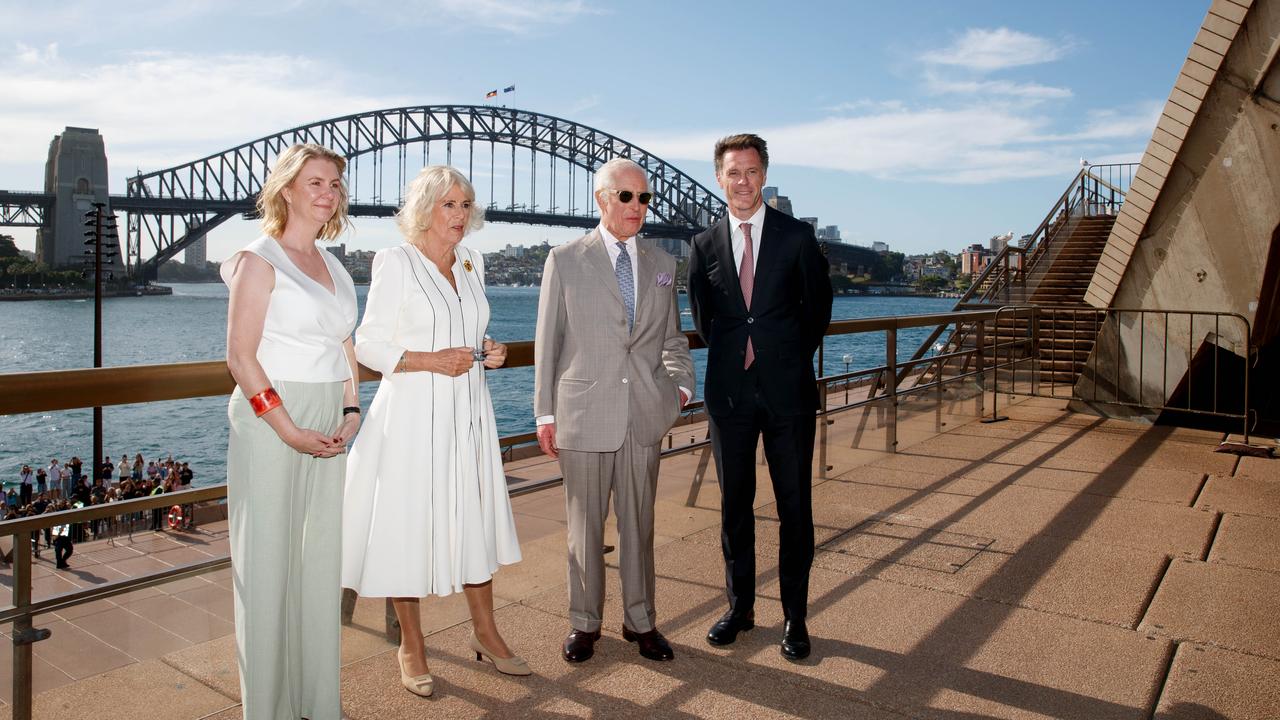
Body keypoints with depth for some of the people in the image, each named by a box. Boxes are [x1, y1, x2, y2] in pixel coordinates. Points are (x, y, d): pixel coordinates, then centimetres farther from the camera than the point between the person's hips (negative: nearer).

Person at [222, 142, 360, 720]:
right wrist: (289, 429, -17)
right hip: (269, 421, -6)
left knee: (321, 558, 10)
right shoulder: (260, 260, -6)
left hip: (328, 426, 6)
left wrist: (349, 413, 2)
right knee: (267, 559, 2)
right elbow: (240, 356, -12)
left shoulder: (334, 268, 13)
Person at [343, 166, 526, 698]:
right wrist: (430, 361, -19)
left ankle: (484, 631, 29)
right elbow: (368, 345, -8)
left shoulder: (472, 263, 11)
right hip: (413, 415, -5)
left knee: (474, 517, 12)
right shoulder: (395, 263, -7)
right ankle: (411, 646, 21)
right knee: (409, 523, 3)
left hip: (467, 414, 6)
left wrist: (488, 351, 0)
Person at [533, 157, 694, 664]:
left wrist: (681, 383, 0)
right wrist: (545, 413, -2)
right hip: (584, 413, -2)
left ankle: (640, 621, 27)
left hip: (645, 413, 3)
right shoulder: (565, 260, 0)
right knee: (585, 525, 9)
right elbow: (548, 342, 1)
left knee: (639, 523, 12)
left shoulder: (661, 263, 10)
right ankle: (584, 623, 26)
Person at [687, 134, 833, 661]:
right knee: (734, 505, 10)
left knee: (795, 505, 4)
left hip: (788, 390, -2)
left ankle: (795, 617, 17)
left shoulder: (797, 237, 0)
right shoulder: (704, 246, 6)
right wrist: (732, 358, 11)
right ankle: (740, 608, 26)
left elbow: (818, 308, 7)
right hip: (729, 393, 2)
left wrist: (789, 360, 10)